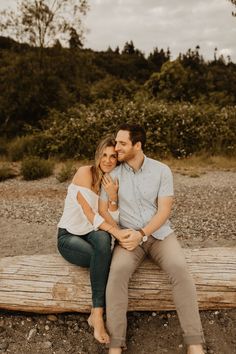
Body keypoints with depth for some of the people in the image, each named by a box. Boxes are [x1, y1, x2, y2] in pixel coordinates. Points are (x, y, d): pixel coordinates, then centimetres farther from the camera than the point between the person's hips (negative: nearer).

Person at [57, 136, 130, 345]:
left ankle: (97, 314, -28)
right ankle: (98, 314, -17)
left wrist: (113, 197, -22)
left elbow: (112, 221, -6)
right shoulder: (85, 173, -15)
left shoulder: (114, 183, 2)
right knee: (105, 258, -33)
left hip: (93, 234, 4)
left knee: (103, 238, -34)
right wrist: (116, 232, -35)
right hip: (69, 236, -4)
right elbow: (89, 214, -24)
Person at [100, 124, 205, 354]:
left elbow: (164, 211, -9)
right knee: (118, 271, -30)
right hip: (129, 237, 1)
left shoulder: (161, 170, -4)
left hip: (159, 234, 0)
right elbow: (102, 210, 1)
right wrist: (118, 236, -13)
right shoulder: (113, 175, 1)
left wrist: (141, 234, -21)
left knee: (179, 269, -29)